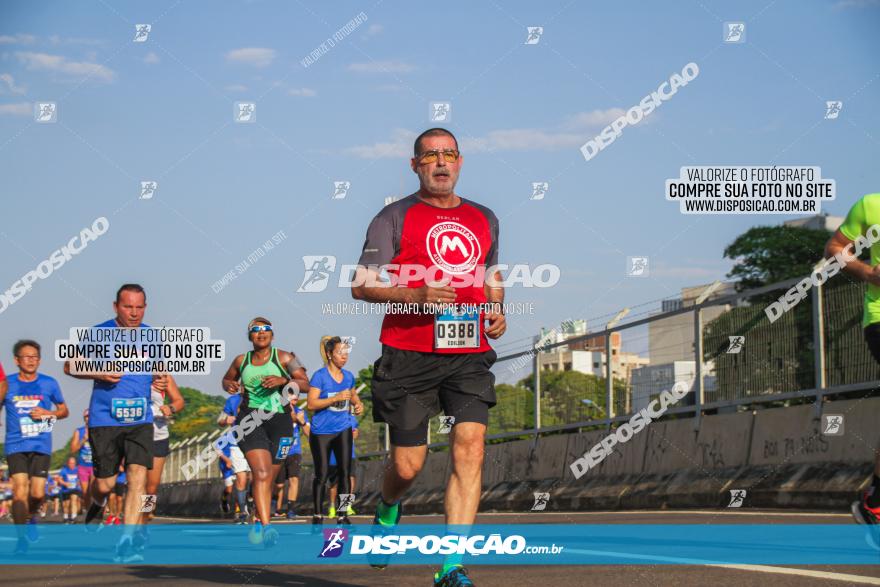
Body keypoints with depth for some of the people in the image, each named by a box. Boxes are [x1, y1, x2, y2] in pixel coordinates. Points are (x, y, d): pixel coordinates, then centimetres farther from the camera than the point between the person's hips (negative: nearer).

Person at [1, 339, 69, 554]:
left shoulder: (49, 383, 4)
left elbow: (64, 410, 14)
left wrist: (48, 414, -5)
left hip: (41, 446, 1)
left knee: (37, 494, -6)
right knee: (20, 492, -15)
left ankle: (32, 516, 29)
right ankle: (22, 537, -2)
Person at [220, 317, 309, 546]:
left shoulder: (284, 358, 4)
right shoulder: (241, 361, 11)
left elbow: (305, 383, 0)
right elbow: (226, 379, 28)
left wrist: (283, 380, -17)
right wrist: (230, 385, 4)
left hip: (279, 420, 1)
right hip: (250, 419, -1)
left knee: (269, 478, 7)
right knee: (261, 473, -20)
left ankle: (259, 523, 29)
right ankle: (266, 527, -28)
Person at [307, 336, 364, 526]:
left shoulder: (348, 376, 6)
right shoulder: (320, 376, -11)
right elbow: (311, 403, -18)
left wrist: (357, 403, 4)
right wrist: (336, 398, -25)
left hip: (343, 430, 4)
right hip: (321, 432, -4)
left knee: (344, 471, -4)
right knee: (322, 475, 3)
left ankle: (343, 516, 2)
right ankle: (317, 515, 17)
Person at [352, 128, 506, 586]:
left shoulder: (483, 219, 17)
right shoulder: (395, 217, 2)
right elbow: (361, 285, -4)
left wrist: (496, 311, 12)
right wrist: (415, 295, -20)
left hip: (469, 354, 3)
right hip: (409, 355, -3)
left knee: (470, 448, -15)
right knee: (408, 465, 0)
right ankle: (388, 510, 37)